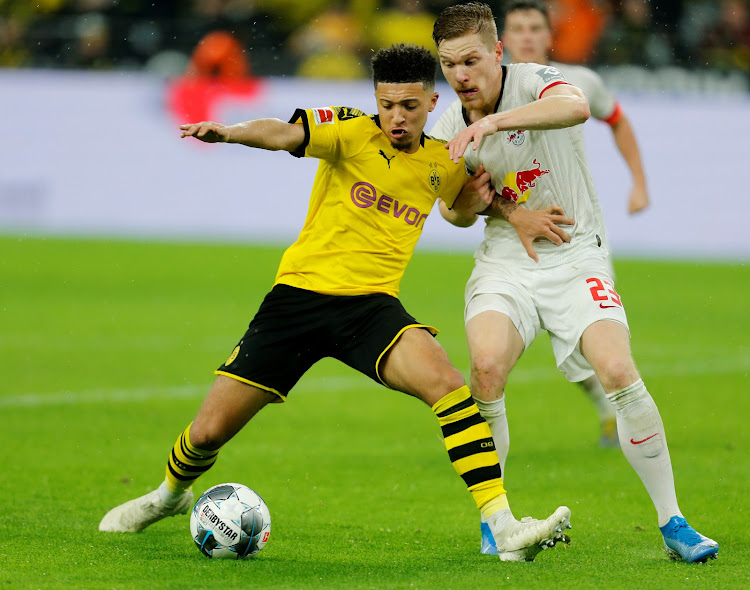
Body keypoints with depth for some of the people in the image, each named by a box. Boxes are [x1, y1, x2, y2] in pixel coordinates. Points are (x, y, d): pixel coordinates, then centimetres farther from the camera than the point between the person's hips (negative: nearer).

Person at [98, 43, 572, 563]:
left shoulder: (443, 163, 7)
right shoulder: (352, 132, -7)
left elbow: (463, 207, 31)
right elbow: (283, 134, -26)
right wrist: (230, 132, -47)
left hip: (372, 305, 2)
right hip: (299, 292, -2)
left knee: (446, 382, -29)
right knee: (210, 431, 2)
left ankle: (504, 527, -30)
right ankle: (171, 494, 38)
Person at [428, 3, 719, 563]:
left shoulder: (532, 81, -12)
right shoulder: (447, 130, 3)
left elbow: (576, 107, -37)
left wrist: (492, 122, -47)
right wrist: (489, 203, -7)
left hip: (575, 255, -3)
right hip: (505, 262, 3)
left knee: (619, 374, -21)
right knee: (487, 365, -24)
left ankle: (673, 523, -8)